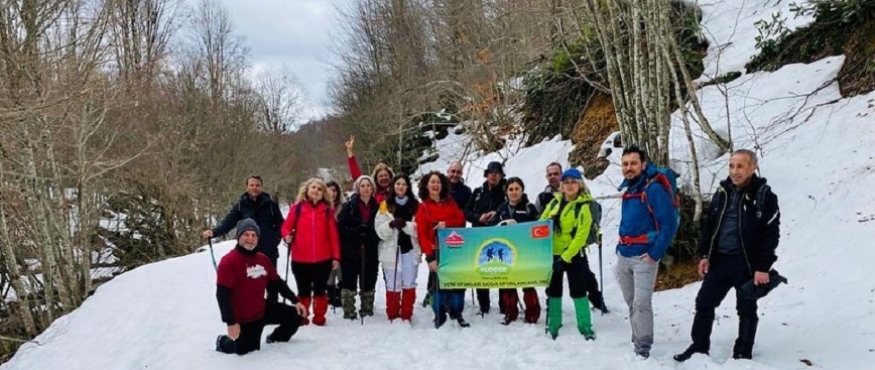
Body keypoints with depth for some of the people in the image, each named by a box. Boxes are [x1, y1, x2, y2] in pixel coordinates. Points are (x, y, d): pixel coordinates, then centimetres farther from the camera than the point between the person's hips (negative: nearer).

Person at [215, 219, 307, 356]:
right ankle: (223, 342, 31)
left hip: (262, 310, 7)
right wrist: (230, 322, -27)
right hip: (242, 317, -7)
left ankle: (274, 339, 30)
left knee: (295, 316, 7)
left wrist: (295, 301, 9)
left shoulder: (262, 259, 3)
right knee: (244, 350, 1)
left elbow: (277, 282, 13)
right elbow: (222, 295, -23)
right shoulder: (229, 261, -20)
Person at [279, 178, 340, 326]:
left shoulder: (327, 209, 0)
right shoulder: (297, 207, -1)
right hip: (300, 259, 0)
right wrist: (287, 235, -21)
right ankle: (301, 316, 24)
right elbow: (287, 226, 1)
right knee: (304, 291, 11)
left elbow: (333, 234, 0)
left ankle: (319, 316, 23)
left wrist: (336, 256, -2)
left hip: (323, 259, 1)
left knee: (320, 290, 11)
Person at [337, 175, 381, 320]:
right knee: (349, 282, 0)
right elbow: (341, 227, -7)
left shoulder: (377, 206, 4)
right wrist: (356, 232, -20)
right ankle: (349, 312, 9)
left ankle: (367, 309, 27)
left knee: (369, 282, 11)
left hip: (370, 252, 2)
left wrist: (371, 235, -10)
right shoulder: (349, 206, -1)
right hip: (350, 251, -2)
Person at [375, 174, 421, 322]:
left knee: (409, 284, 7)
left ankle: (406, 316, 16)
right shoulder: (385, 205, 3)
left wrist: (405, 224, -19)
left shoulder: (415, 205, 4)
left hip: (410, 249, 1)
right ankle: (393, 316, 14)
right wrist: (391, 225, -21)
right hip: (391, 250, -1)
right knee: (393, 285, 3)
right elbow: (380, 230, -3)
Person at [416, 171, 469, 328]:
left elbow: (461, 220, 3)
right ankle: (439, 315, 10)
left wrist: (446, 224, -17)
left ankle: (457, 313, 17)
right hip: (436, 250, -3)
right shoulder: (423, 207, 0)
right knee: (439, 283, -3)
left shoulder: (450, 202, 10)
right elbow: (422, 233, -5)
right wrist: (429, 256, -13)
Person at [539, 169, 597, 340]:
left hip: (574, 256, -5)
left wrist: (566, 257, -19)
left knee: (578, 291, 1)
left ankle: (585, 327, 11)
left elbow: (580, 236, -16)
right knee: (553, 291, 12)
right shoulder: (555, 202, 5)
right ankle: (553, 325, 23)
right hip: (553, 253, 5)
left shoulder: (583, 207, -11)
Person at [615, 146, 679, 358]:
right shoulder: (627, 189, 11)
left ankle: (643, 348, 0)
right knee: (631, 303, 14)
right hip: (623, 256, 7)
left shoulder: (654, 189, -12)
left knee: (641, 304, -9)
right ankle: (637, 340, 25)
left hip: (644, 257, -7)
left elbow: (669, 224, -16)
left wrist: (656, 254, -17)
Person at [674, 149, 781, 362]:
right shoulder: (722, 192, 6)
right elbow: (709, 225, 13)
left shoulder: (764, 196, -10)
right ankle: (699, 347, 22)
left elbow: (771, 234, -12)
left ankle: (743, 354, 21)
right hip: (719, 260, 5)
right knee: (704, 304, 8)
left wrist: (763, 267, -16)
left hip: (747, 263, -5)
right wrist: (704, 255, 7)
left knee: (746, 310, 8)